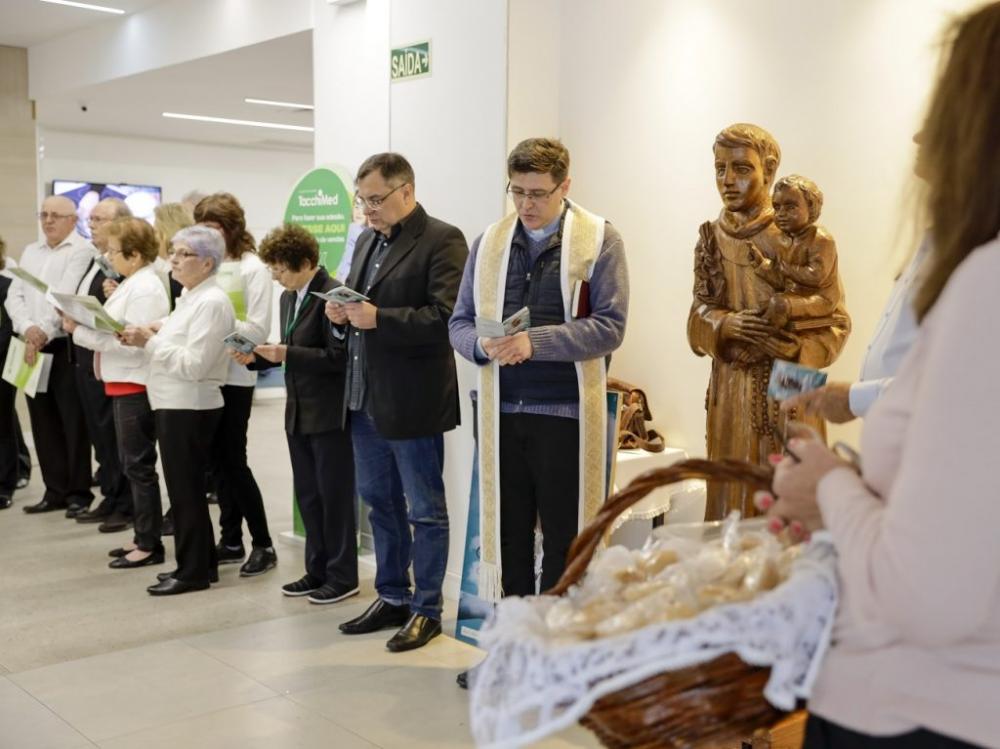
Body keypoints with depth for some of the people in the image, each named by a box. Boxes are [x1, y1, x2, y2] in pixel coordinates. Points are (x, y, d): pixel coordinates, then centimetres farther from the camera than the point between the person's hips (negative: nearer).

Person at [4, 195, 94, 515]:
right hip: (33, 347, 7)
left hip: (66, 346, -6)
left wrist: (44, 332, -17)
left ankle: (79, 493, 6)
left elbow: (68, 296, -14)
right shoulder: (30, 252, 18)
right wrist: (27, 328, -8)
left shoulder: (82, 250, -4)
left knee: (74, 423, -2)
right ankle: (55, 491, 17)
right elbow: (14, 296, 9)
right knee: (44, 422, 9)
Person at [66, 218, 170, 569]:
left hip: (135, 385, -10)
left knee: (139, 466, -2)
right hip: (123, 384, 10)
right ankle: (142, 537, 25)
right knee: (132, 465, 16)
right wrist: (84, 322, -1)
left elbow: (131, 343, -24)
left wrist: (80, 331, -21)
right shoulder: (133, 283, 12)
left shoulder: (145, 289, -17)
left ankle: (150, 545, 7)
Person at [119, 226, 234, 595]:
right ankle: (201, 562, 23)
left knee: (186, 491, -2)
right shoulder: (191, 298, 16)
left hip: (190, 408, -10)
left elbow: (193, 364, -22)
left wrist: (150, 341, -17)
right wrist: (148, 338, 2)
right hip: (174, 405, 10)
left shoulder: (211, 302, -16)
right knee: (186, 490, 14)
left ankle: (194, 571, 8)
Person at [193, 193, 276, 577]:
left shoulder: (253, 269, -8)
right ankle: (231, 541, 20)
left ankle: (263, 544, 8)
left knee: (233, 459, -3)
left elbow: (257, 329, -14)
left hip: (234, 376, -6)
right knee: (219, 460, 11)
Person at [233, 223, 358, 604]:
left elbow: (337, 357, -20)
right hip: (299, 413, 9)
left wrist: (285, 354, -21)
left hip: (329, 414, -9)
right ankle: (318, 570, 25)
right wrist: (256, 357, 3)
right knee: (307, 494, 14)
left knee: (334, 495, 2)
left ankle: (342, 576, 13)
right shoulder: (288, 298, 12)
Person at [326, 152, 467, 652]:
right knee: (379, 503, 17)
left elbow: (446, 316, -20)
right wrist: (342, 313, 0)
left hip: (411, 402, -8)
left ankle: (426, 610, 17)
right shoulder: (368, 240, 14)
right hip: (365, 398, 8)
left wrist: (378, 319, -25)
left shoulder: (442, 241, -11)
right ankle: (392, 599, 31)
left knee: (425, 511, 5)